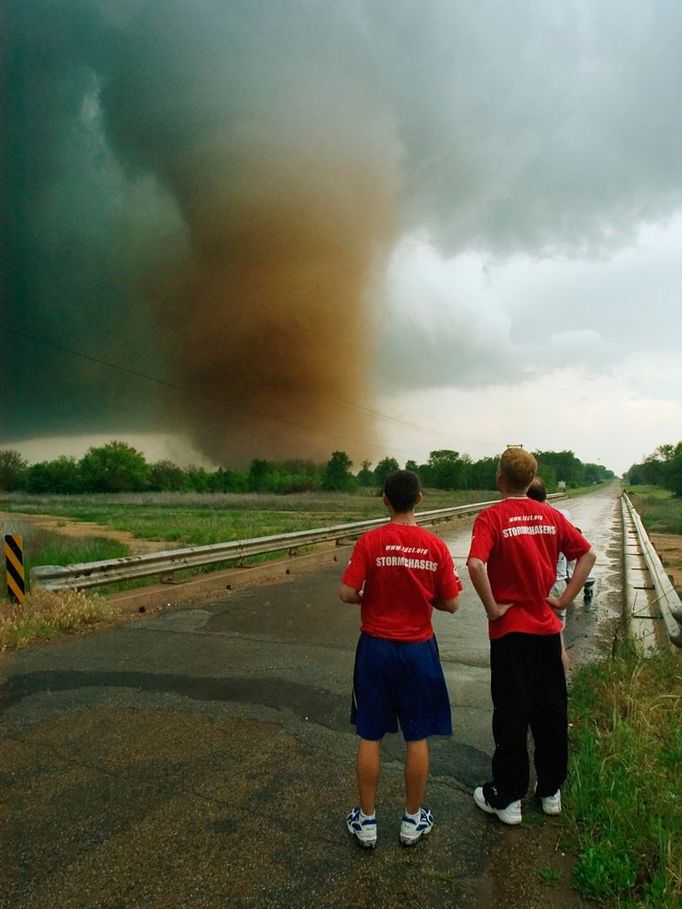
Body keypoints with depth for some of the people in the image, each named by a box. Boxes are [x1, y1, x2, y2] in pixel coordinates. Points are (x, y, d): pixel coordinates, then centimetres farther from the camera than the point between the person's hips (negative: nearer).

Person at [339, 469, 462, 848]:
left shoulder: (370, 542, -12)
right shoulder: (436, 546, -8)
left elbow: (347, 593, -14)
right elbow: (451, 604, -5)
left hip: (376, 647, -1)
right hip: (418, 649, 1)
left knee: (370, 737, 13)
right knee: (417, 738, 15)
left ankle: (366, 821, 27)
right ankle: (413, 820, 30)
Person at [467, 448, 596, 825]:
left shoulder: (491, 517, -15)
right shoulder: (550, 515, 1)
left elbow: (476, 565, -29)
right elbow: (587, 555, 6)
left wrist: (492, 607, -17)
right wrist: (565, 598, 4)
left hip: (509, 629, -4)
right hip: (547, 627, 5)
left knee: (511, 716, 8)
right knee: (552, 712, 17)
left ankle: (507, 798, 21)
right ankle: (551, 791, 33)